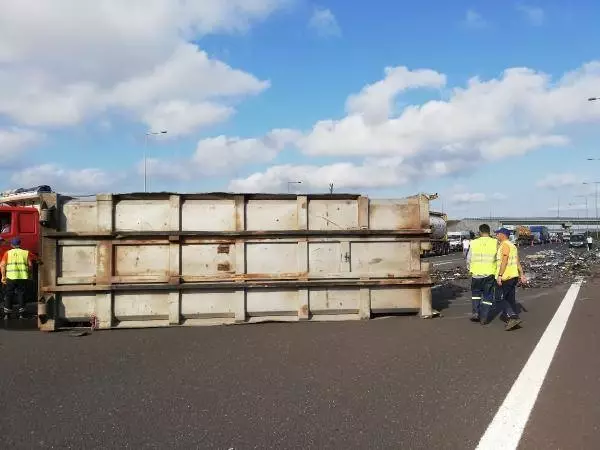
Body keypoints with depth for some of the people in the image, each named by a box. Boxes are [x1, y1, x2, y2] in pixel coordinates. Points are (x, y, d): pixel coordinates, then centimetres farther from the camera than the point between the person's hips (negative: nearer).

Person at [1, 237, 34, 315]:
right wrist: (28, 273, 16)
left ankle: (7, 313, 10)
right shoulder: (26, 253, 7)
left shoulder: (8, 253, 7)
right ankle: (21, 313, 8)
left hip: (11, 277, 0)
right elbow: (30, 265, 1)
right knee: (21, 294, 8)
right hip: (23, 277, 0)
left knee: (9, 294, 10)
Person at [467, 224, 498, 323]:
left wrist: (471, 270, 20)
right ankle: (484, 317, 9)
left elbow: (469, 260, 3)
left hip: (476, 273, 1)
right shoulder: (495, 243, -4)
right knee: (487, 296, 10)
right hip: (490, 274, -1)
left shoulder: (474, 243, -2)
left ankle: (475, 313, 12)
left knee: (476, 293, 21)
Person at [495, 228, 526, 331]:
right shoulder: (512, 245, 17)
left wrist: (499, 275, -23)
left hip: (506, 277, -9)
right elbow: (518, 262, 18)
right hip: (514, 276, 9)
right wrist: (521, 274, 20)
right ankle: (513, 319, 13)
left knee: (503, 297, -4)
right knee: (511, 298, 11)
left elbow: (504, 261, -21)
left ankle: (513, 317, -12)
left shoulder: (505, 245, -13)